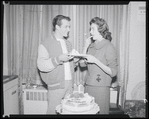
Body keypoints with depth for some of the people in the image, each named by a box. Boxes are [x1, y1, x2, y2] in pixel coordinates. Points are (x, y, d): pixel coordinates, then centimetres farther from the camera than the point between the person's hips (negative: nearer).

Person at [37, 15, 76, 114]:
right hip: (56, 85, -6)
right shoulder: (45, 44, -6)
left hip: (69, 83, 6)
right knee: (53, 111, -1)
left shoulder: (68, 43, 17)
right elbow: (41, 66, -16)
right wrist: (58, 59, -24)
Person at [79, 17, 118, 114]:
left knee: (100, 112, 4)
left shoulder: (109, 47, -10)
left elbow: (113, 72, -14)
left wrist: (96, 61, -22)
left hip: (101, 88, -6)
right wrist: (86, 46, 0)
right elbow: (82, 64, 7)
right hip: (88, 86, 6)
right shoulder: (91, 45, 8)